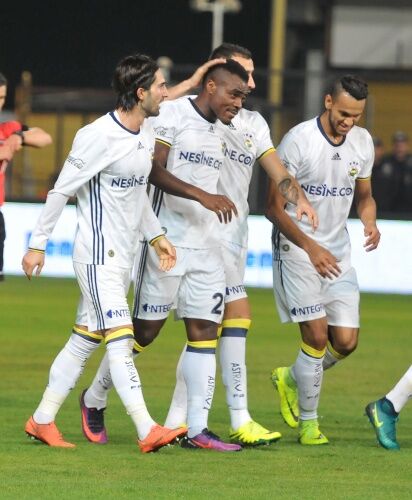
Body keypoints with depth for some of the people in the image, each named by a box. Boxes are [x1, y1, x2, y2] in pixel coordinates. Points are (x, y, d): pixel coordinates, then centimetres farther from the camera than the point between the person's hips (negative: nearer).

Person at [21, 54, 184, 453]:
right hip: (97, 254, -9)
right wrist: (37, 244, -8)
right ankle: (147, 431, -20)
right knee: (120, 340, -14)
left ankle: (42, 420, 18)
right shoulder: (99, 136, -17)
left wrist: (156, 235, 14)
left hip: (122, 256, 9)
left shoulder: (146, 135, 9)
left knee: (84, 340, 11)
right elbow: (62, 190, -11)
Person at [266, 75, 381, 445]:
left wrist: (370, 222, -5)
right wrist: (311, 247, -19)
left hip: (338, 251, 6)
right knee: (317, 336, -11)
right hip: (297, 249, -6)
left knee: (346, 341, -1)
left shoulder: (363, 141, 3)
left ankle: (291, 379, 28)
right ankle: (308, 421, 5)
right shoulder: (298, 141, -15)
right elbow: (274, 208, -11)